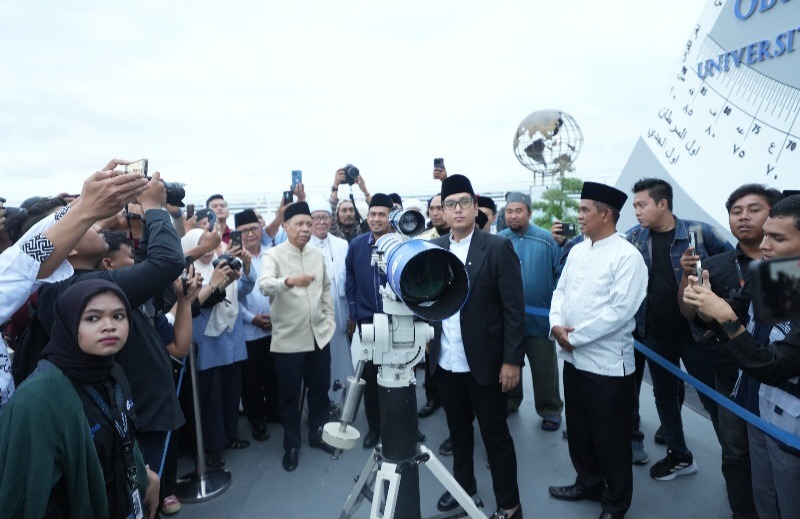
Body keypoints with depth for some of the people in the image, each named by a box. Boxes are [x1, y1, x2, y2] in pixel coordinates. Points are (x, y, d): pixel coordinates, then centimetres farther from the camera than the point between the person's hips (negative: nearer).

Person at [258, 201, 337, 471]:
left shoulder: (317, 255, 6)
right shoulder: (273, 255, -10)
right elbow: (264, 285, -29)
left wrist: (330, 320, 10)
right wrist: (289, 281, -48)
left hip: (319, 335, 5)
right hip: (288, 339, -4)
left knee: (320, 389, 16)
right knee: (290, 395, 9)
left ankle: (317, 435, 36)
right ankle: (291, 445, 27)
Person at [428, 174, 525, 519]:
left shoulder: (498, 247, -8)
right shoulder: (433, 249, 5)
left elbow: (514, 309, -9)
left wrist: (511, 360, -12)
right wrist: (428, 347, -1)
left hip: (484, 363, -4)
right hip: (445, 362, 4)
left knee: (496, 436, 9)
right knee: (458, 430, 20)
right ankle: (463, 483, 41)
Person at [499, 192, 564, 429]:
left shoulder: (546, 239, -8)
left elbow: (560, 273, -4)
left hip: (540, 317, -2)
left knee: (544, 369, 9)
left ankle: (550, 411, 27)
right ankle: (509, 403, 37)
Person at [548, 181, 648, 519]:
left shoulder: (627, 256, -15)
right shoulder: (577, 251, 9)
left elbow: (619, 310, -22)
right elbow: (560, 291, 10)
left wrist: (575, 336, -18)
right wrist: (557, 325, -9)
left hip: (608, 363, -7)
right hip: (573, 358, 7)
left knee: (611, 438, 10)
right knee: (579, 430, 21)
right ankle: (588, 483, 42)